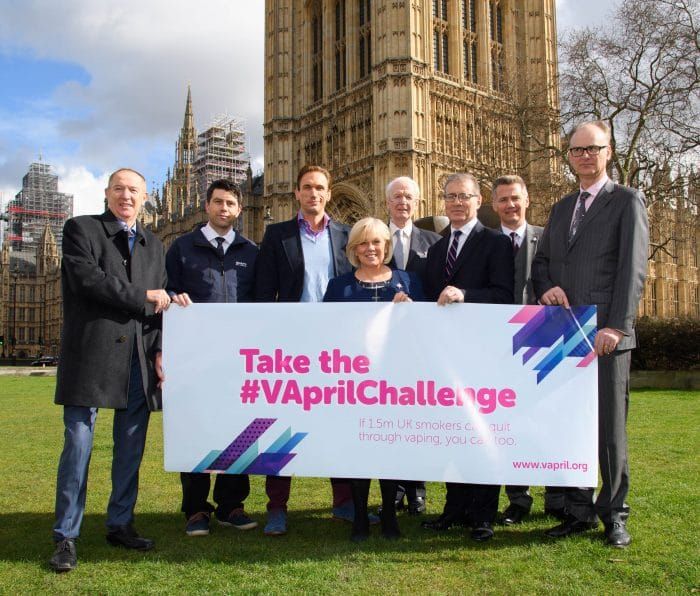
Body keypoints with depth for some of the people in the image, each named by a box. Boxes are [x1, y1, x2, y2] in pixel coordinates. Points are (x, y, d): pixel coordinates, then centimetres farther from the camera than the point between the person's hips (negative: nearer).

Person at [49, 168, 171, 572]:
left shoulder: (154, 245, 18)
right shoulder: (81, 229, 5)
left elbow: (161, 304, 13)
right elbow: (87, 278, -11)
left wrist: (160, 352, 1)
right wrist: (142, 296, -8)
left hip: (139, 360, 5)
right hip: (91, 354, -4)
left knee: (131, 448, 9)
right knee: (79, 444, -2)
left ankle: (121, 524, 22)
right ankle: (66, 536, 8)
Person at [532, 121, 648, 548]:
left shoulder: (627, 201, 1)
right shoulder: (561, 208, 20)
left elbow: (633, 268, -8)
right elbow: (541, 261, 22)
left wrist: (616, 325, -17)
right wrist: (546, 287, -1)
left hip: (606, 335, -5)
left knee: (611, 428, 2)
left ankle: (614, 513, 17)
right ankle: (580, 511, 19)